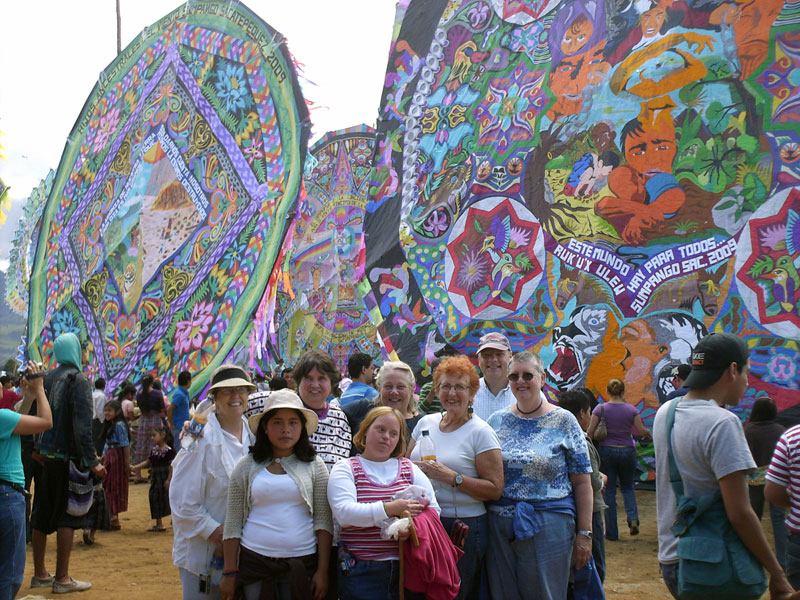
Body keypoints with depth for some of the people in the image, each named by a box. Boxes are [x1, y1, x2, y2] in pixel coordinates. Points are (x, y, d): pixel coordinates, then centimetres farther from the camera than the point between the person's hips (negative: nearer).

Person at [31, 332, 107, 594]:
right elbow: (82, 425, -18)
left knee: (41, 515, 13)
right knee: (67, 516, 1)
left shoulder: (46, 379, 8)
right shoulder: (78, 381, -10)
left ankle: (39, 573, 23)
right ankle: (62, 578, 3)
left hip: (42, 456, 6)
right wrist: (92, 461, -17)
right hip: (65, 458, -6)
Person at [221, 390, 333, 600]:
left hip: (302, 564, 0)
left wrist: (322, 571, -3)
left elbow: (324, 521, 3)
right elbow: (232, 524, 5)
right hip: (254, 560, 0)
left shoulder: (314, 466, 4)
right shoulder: (247, 466, 5)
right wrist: (230, 572, 1)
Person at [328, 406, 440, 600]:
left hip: (407, 568, 3)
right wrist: (389, 509, -23)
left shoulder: (410, 469, 15)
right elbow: (344, 513, -12)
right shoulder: (345, 469, 4)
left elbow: (433, 510, 6)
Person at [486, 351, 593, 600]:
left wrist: (584, 533, -4)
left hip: (549, 528, -3)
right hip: (499, 527, 3)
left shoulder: (564, 421, 0)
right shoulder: (497, 421, 8)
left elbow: (582, 482, 0)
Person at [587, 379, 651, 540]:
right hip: (627, 451, 1)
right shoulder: (631, 410, -3)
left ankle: (612, 533, 7)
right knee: (627, 487, 20)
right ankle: (633, 518, -5)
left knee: (609, 491, 6)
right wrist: (648, 433, 20)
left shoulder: (600, 408, -5)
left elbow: (590, 432, -5)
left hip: (606, 450, -1)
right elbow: (641, 431, -2)